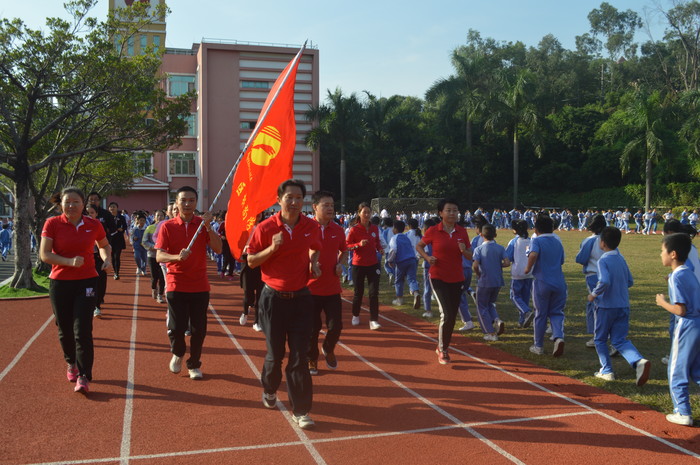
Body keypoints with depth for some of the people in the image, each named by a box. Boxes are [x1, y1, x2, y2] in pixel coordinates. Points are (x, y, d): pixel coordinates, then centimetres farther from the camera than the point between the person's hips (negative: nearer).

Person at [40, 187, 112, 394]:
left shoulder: (93, 225, 1)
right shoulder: (52, 224, -4)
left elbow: (104, 246, 20)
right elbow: (44, 254, -10)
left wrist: (106, 259, 0)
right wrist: (69, 261, -23)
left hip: (86, 283, 0)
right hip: (59, 283, 1)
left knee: (83, 330, -10)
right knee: (65, 329, 12)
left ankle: (84, 377, -5)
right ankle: (71, 363, 39)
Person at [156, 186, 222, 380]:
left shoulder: (203, 224, 3)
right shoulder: (167, 226, -1)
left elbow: (218, 249, -7)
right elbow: (159, 256, -9)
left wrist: (208, 226, -18)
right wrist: (177, 257, -28)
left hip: (199, 285, 1)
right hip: (176, 285, -1)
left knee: (199, 329, 4)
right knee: (176, 327, -4)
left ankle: (194, 364, 24)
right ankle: (177, 353, 28)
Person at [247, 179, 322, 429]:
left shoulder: (311, 226, -1)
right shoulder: (265, 228, -10)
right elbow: (251, 261, -4)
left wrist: (313, 262, 0)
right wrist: (271, 249, -20)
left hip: (301, 298, 2)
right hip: (274, 298, -1)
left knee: (299, 356, 0)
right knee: (275, 353, 10)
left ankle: (300, 410, 8)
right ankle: (269, 389, 41)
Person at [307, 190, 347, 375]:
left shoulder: (338, 230, 4)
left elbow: (344, 250, 20)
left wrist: (340, 263, 1)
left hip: (333, 288, 3)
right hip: (310, 288, -3)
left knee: (336, 326, 2)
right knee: (312, 327, 6)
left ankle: (328, 350, 33)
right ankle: (312, 360, 26)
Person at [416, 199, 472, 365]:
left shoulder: (462, 232, 1)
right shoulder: (433, 231, -8)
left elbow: (470, 256, 6)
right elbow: (419, 246, 6)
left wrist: (464, 250, -17)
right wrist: (427, 257, -13)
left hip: (457, 279, 4)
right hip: (439, 278, -4)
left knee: (452, 316, 12)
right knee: (447, 314, -14)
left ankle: (442, 346, 32)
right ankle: (442, 350, 4)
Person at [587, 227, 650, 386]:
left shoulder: (603, 260, -15)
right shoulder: (621, 259, 8)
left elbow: (604, 281, -29)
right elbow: (630, 281, 15)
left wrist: (594, 294, -14)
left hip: (606, 306, -6)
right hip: (623, 306, 6)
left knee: (600, 339, 14)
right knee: (620, 340, 8)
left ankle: (606, 371, 16)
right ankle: (639, 361, -16)